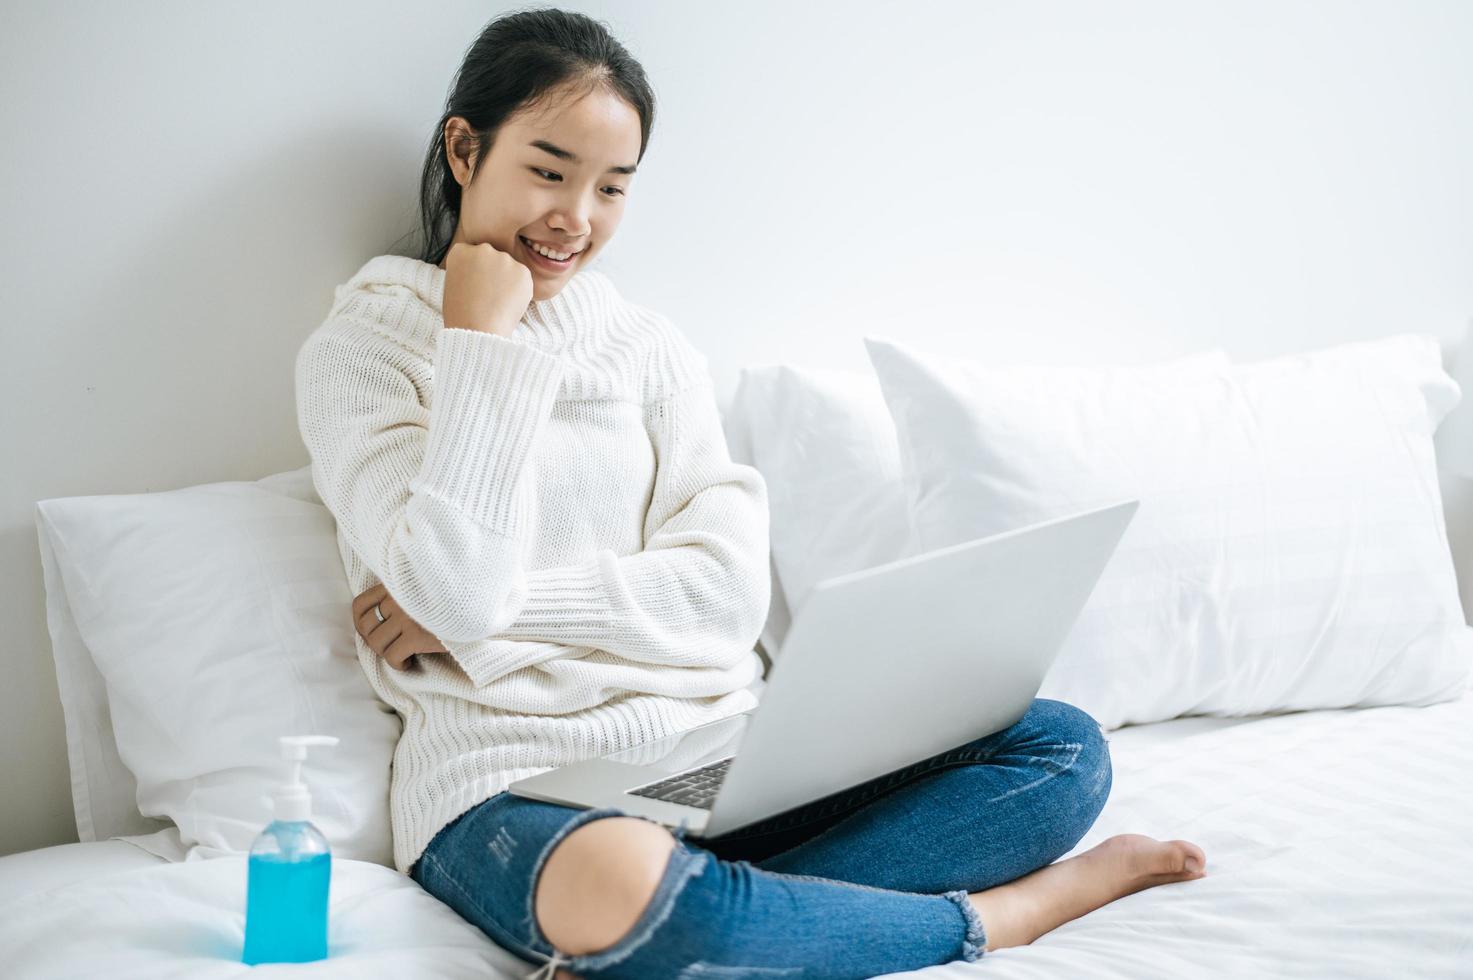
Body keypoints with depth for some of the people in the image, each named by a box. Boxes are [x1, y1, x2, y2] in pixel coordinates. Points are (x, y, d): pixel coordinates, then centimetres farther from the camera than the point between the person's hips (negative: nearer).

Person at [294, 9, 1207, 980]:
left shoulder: (653, 349, 15)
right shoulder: (363, 350, 3)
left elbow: (729, 589, 2)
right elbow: (455, 593, -13)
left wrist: (495, 601, -8)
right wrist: (482, 344, -8)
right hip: (512, 782, -5)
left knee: (1064, 747, -9)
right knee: (623, 889, -41)